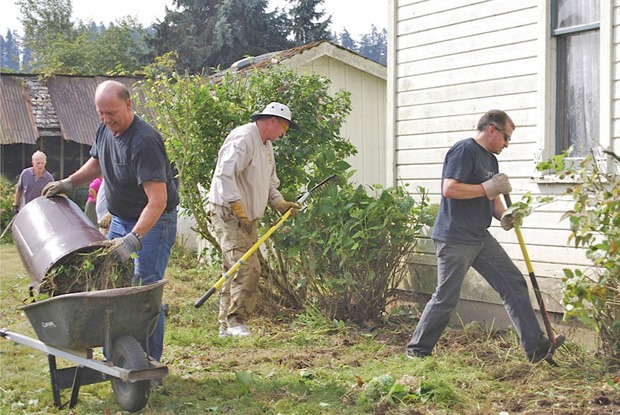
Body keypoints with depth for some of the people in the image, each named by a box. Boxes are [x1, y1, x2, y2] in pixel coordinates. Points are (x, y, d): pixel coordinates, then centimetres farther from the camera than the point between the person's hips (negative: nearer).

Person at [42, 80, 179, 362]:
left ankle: (151, 364, -3)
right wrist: (69, 182, 7)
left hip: (153, 223, -9)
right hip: (121, 220, 9)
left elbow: (157, 200, -33)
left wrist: (133, 239, -40)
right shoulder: (105, 131, 1)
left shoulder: (144, 142, -28)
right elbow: (96, 163, 24)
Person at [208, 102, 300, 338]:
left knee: (235, 271, 11)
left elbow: (269, 183, 27)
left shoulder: (266, 145, 19)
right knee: (248, 268, -18)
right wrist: (237, 208, -25)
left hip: (247, 218, 10)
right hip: (227, 214, -10)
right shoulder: (243, 138, -14)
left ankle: (226, 326, 16)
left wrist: (279, 203, 8)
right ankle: (235, 320, -11)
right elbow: (225, 174, -25)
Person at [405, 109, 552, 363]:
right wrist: (487, 188, -18)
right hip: (454, 239, -9)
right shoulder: (464, 150, -13)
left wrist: (503, 216, 3)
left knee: (514, 284, 3)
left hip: (481, 238, 9)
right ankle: (417, 350, 12)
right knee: (446, 299, -3)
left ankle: (534, 346, 6)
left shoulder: (490, 159, 18)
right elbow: (449, 189, -23)